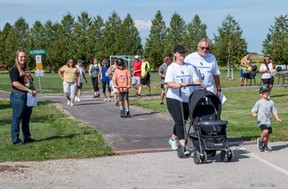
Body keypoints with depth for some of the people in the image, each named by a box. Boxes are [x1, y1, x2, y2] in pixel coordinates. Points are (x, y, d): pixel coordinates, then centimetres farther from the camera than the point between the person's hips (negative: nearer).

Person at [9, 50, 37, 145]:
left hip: (28, 96, 8)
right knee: (17, 118, -3)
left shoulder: (26, 69, 16)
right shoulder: (14, 69, -9)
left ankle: (27, 137, 22)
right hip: (18, 96, -8)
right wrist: (28, 90, -21)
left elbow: (30, 81, 23)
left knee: (26, 118, 14)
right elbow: (15, 83, -20)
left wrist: (34, 90, 3)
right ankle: (15, 140, 1)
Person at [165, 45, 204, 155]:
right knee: (179, 121, -15)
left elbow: (195, 79, 1)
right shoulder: (171, 67, -2)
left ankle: (173, 139, 39)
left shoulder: (190, 67, 12)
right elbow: (169, 83, -15)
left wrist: (200, 84, -22)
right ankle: (183, 146, -20)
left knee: (181, 121, 16)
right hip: (174, 98, -5)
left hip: (187, 99, 5)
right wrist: (179, 85, -33)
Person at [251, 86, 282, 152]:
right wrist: (254, 114, -25)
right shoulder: (259, 102, -4)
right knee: (266, 131, -26)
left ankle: (265, 146, 33)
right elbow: (253, 110, -2)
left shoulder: (271, 102, 6)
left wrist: (277, 118, -4)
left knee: (267, 134, 11)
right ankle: (260, 140, 1)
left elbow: (274, 111, 8)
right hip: (261, 121, -5)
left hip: (269, 121, 5)